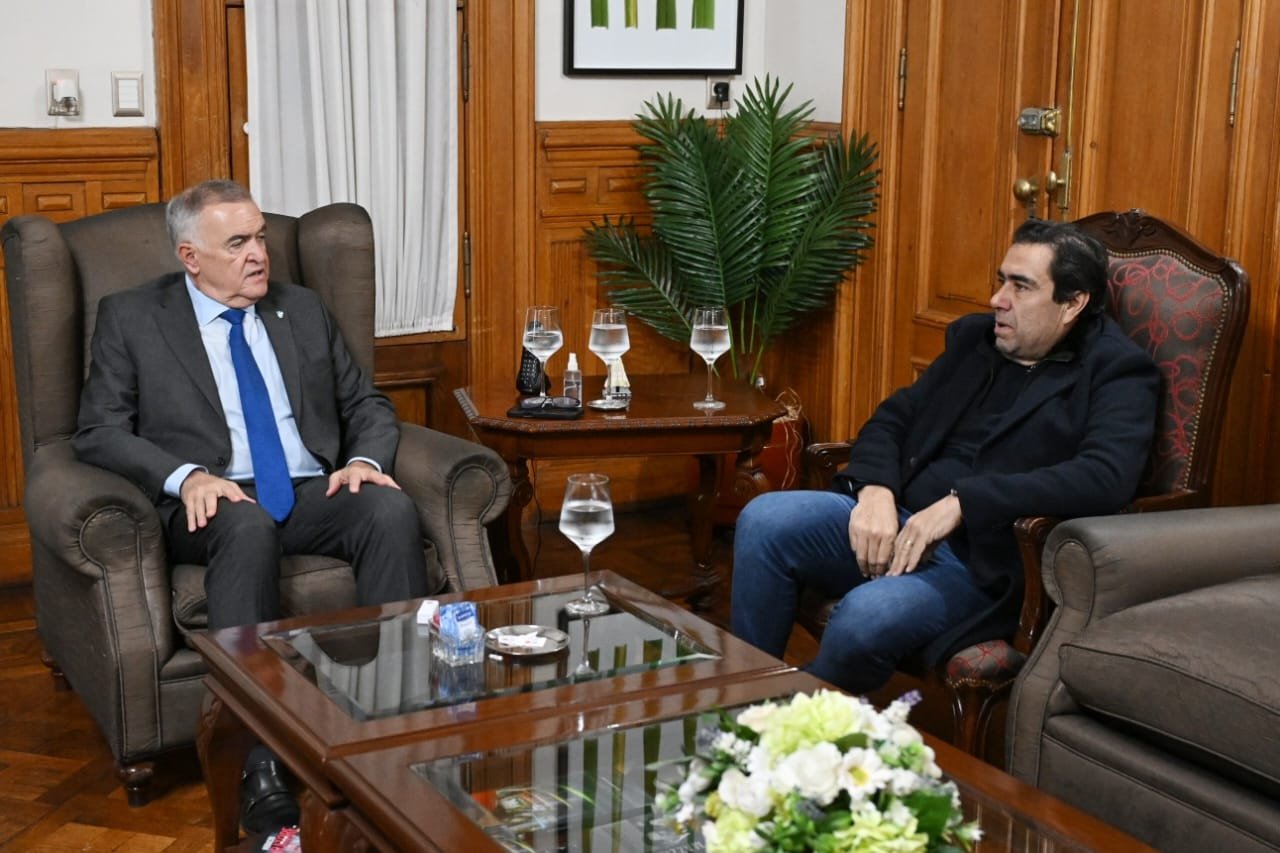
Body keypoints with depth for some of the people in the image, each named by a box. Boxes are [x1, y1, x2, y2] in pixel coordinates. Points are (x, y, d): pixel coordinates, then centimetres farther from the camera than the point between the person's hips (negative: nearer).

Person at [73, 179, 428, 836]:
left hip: (315, 494, 4)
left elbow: (367, 405, 19)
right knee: (249, 526, -39)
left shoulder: (303, 310, 19)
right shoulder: (131, 318, 8)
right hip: (215, 505, -3)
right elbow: (99, 432, 1)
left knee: (392, 509, -30)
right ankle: (259, 763, -39)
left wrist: (364, 459, -5)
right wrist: (185, 475, -18)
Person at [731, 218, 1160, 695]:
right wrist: (875, 490, -7)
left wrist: (962, 503, -25)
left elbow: (1106, 478, -20)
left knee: (868, 613, -34)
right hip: (894, 519, 6)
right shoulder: (974, 337, 18)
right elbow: (893, 418, 17)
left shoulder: (1117, 371, -2)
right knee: (765, 520, -19)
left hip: (984, 562, -6)